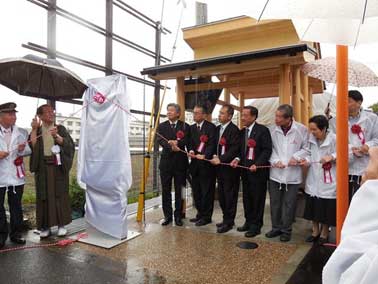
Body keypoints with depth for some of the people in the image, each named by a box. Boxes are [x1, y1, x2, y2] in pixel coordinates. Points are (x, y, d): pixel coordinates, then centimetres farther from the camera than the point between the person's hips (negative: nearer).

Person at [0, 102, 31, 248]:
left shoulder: (21, 132, 5)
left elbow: (29, 150, 6)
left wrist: (23, 149, -16)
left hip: (16, 176, 2)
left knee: (16, 206, 10)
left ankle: (16, 233, 22)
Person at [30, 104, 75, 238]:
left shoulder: (60, 129, 4)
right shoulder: (36, 131, 7)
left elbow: (69, 145, -10)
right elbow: (31, 146, -9)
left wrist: (57, 136, -25)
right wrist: (34, 129, -14)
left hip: (58, 167, -1)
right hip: (42, 167, 1)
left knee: (60, 194, 3)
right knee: (44, 196, 4)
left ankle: (61, 224, 14)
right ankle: (45, 226, 15)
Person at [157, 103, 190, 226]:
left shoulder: (185, 126, 5)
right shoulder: (162, 126, 7)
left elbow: (186, 141, -8)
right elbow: (160, 141, -8)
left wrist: (176, 142, -24)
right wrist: (171, 146, -24)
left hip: (180, 162, -1)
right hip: (166, 161, 1)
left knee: (179, 190, 6)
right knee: (166, 190, 6)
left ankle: (178, 216, 18)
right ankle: (167, 216, 18)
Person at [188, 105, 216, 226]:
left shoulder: (211, 127, -6)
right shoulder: (191, 128, 15)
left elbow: (212, 144, -14)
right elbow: (190, 142, 11)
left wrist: (205, 155, -27)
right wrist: (191, 151, -10)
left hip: (206, 163, -6)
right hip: (195, 163, 7)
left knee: (207, 191, 2)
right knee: (196, 191, 13)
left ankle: (206, 216, 14)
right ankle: (200, 214, 27)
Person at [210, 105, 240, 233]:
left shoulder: (234, 129, -12)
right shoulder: (217, 128, 13)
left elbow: (234, 149, -19)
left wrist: (221, 159, -21)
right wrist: (215, 156, 0)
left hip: (229, 167, -8)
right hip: (219, 166, 8)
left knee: (230, 195, 3)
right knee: (221, 194, 14)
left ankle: (228, 221, 14)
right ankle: (226, 218, 27)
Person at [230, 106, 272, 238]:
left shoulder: (262, 130, -10)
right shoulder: (242, 132, 11)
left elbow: (267, 150, -13)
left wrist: (257, 164, -21)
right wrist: (238, 159, -3)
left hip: (258, 171, -6)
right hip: (245, 170, 7)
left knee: (257, 199, 4)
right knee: (246, 198, 14)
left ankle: (256, 225, 17)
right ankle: (248, 222, 28)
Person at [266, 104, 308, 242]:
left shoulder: (301, 129, -8)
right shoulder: (272, 130, -4)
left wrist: (297, 158, -15)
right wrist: (275, 161, -14)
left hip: (292, 174, -2)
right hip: (275, 173, 2)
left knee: (289, 204, 8)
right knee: (275, 202, 12)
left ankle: (286, 230, 26)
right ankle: (276, 227, 30)